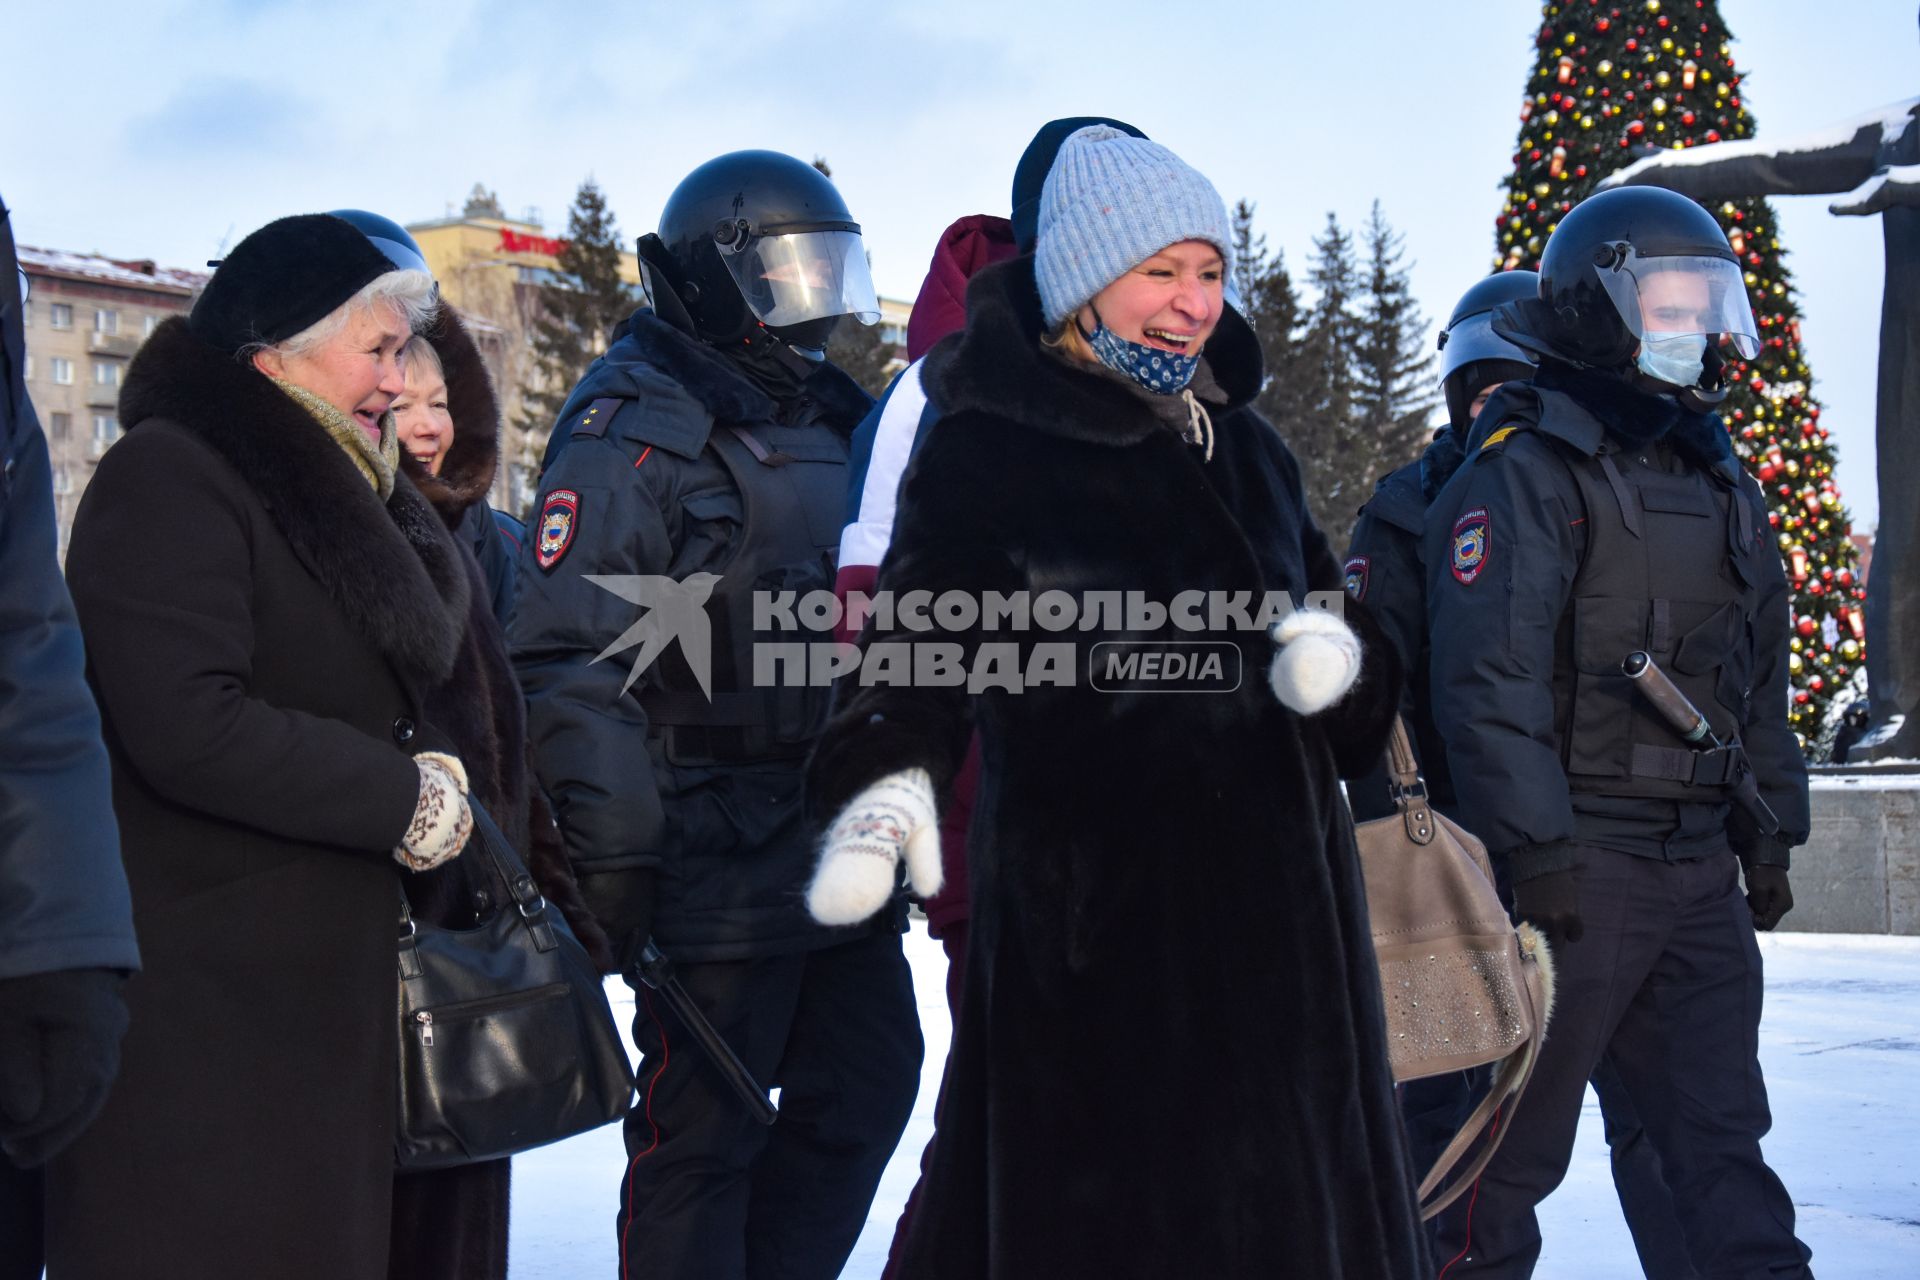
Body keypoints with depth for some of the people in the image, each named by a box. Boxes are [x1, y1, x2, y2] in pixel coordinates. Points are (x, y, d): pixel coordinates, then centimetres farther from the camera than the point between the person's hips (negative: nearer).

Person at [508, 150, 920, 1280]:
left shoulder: (834, 415, 16)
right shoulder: (633, 427, -10)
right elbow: (572, 659, -17)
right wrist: (612, 851, -21)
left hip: (841, 844, 8)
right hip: (717, 859, -8)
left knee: (870, 1083, 14)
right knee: (701, 1133, -1)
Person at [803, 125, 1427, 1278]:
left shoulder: (1245, 446, 14)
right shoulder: (990, 450, -6)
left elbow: (1328, 611, 22)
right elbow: (925, 641, -14)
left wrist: (1344, 658, -3)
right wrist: (891, 775, -35)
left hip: (1276, 917, 7)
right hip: (1088, 928, -6)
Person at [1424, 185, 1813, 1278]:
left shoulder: (1723, 486, 17)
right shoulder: (1523, 476, -9)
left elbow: (1762, 682, 22)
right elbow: (1490, 679, -16)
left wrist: (1770, 838, 18)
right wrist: (1538, 852, -20)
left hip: (1702, 870, 7)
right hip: (1577, 865, -7)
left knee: (1723, 1132, 8)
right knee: (1514, 1142, 1)